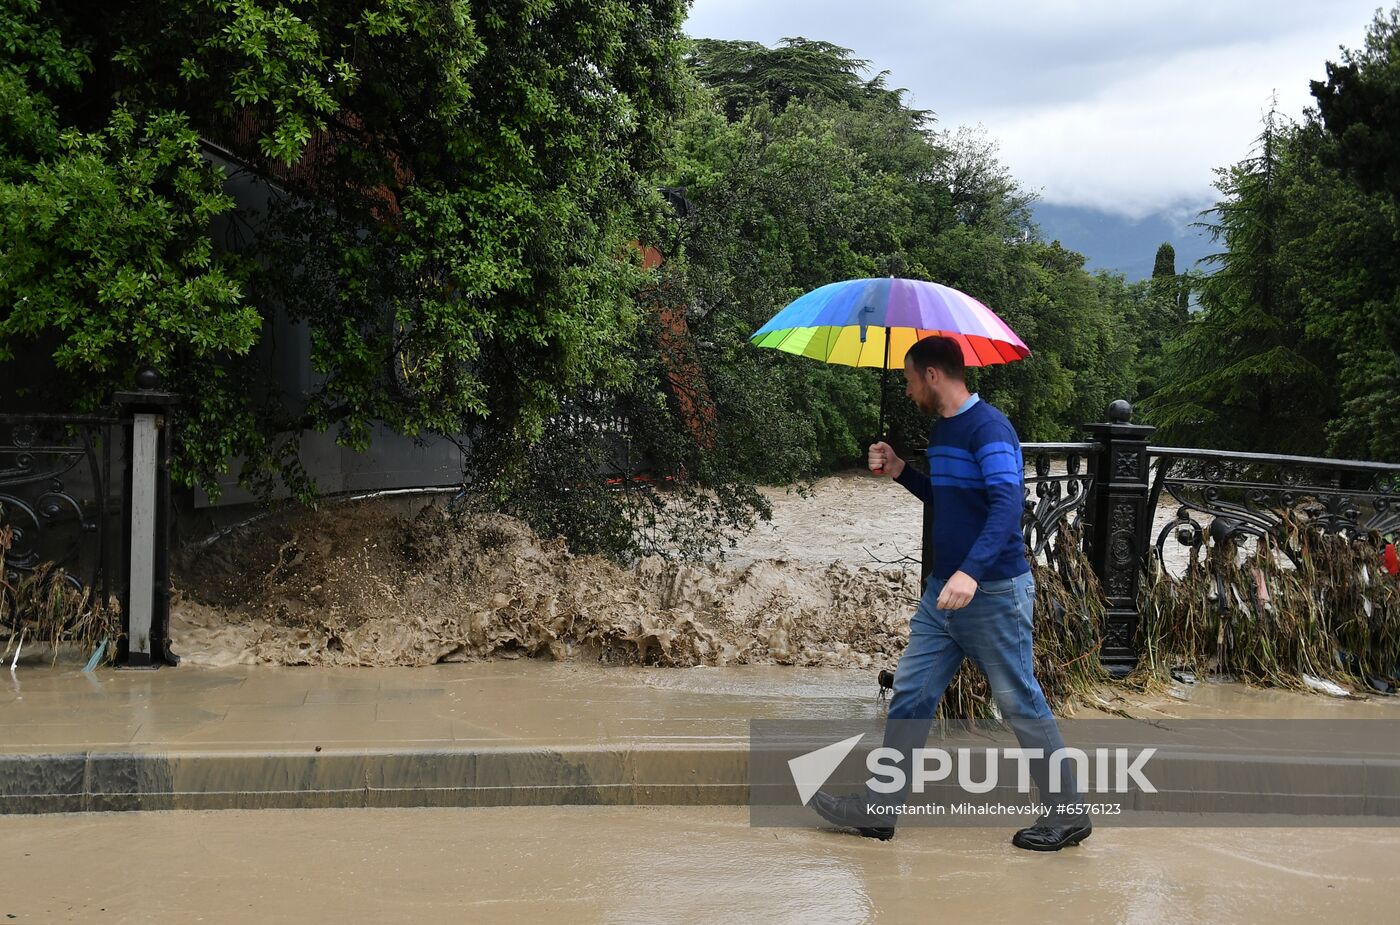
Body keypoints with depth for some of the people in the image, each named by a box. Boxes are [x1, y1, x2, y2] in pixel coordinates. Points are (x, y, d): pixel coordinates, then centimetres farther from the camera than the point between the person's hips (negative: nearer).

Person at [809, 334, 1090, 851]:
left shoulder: (988, 428, -17)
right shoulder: (940, 430, 12)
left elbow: (1006, 504, -29)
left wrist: (971, 570, -41)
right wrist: (901, 474, 11)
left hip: (993, 593, -9)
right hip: (942, 594, 9)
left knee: (1022, 706, 0)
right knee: (910, 694, 7)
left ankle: (1067, 816, 13)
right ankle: (877, 810, 12)